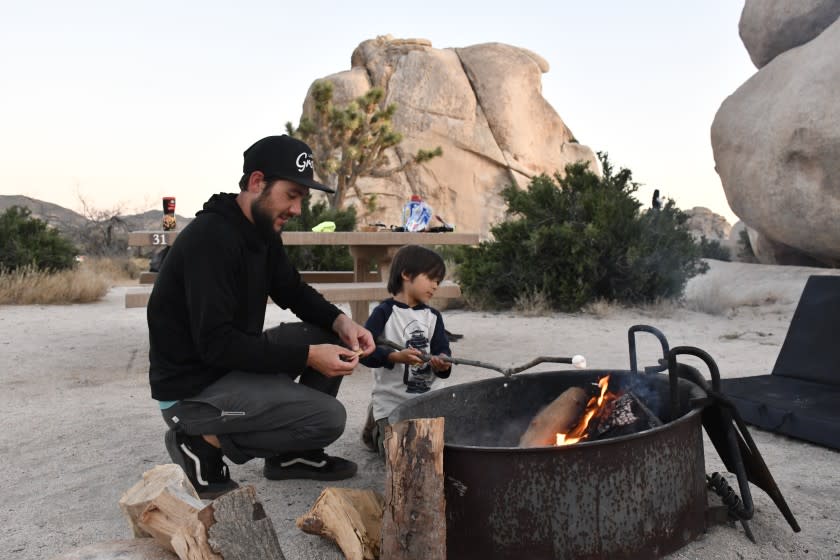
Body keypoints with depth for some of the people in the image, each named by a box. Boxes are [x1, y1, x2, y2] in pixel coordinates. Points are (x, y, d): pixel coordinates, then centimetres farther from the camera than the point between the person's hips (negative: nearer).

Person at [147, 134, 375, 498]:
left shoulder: (263, 231, 3)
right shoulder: (211, 238, -25)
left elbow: (293, 291, 12)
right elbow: (216, 344, -29)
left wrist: (340, 321, -8)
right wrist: (307, 356, -27)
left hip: (232, 362, 9)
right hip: (192, 389, -9)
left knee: (331, 338, 4)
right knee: (329, 417, -15)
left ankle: (291, 453, 13)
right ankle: (204, 444, -3)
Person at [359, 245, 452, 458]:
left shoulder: (433, 317, 7)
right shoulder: (385, 312, -10)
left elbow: (442, 350, -1)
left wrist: (442, 362, -24)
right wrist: (396, 357, -31)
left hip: (425, 400, 6)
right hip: (391, 401, -5)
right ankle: (376, 429, 20)